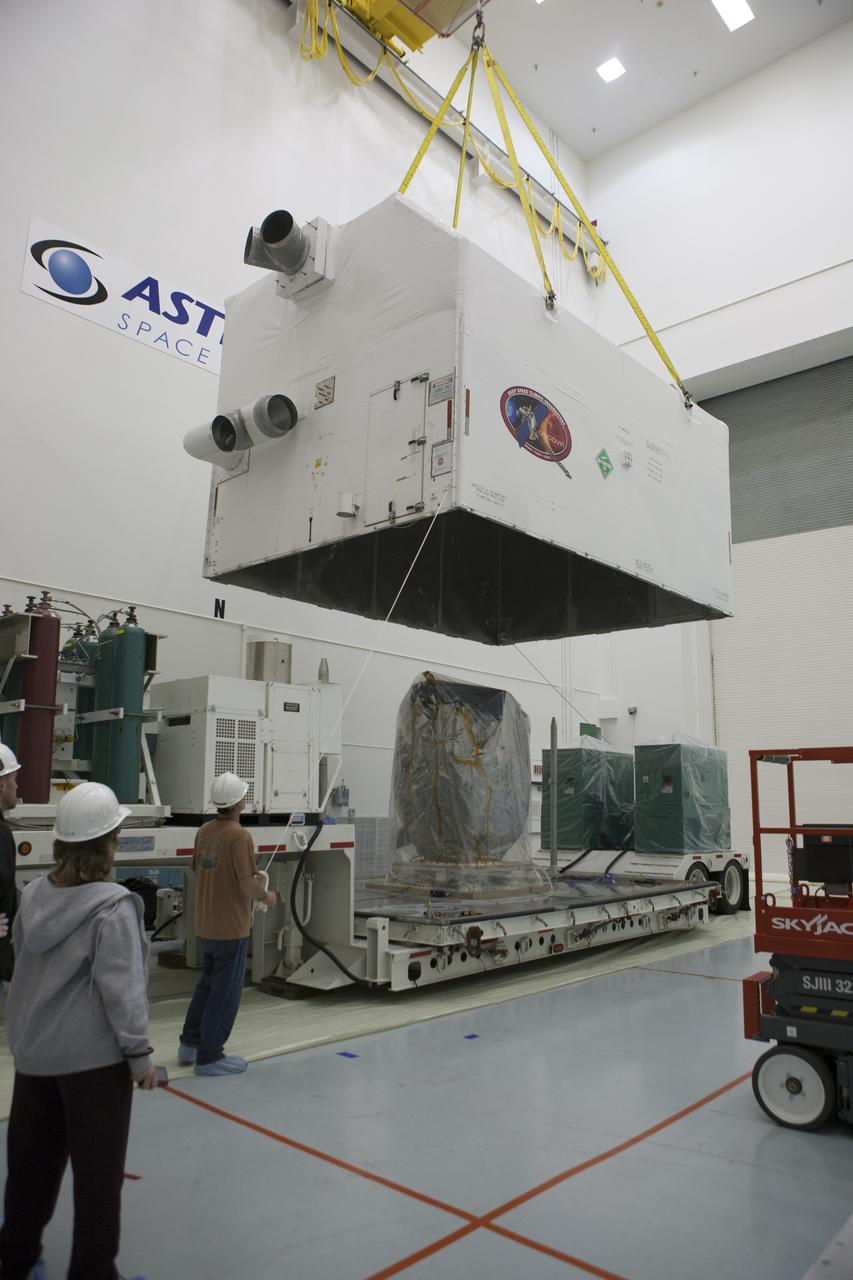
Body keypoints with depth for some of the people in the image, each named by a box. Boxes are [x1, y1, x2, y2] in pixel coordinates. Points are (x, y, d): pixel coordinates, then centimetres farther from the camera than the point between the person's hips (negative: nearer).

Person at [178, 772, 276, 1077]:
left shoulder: (204, 831, 3)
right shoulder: (239, 836, -22)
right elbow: (247, 885, -25)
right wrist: (266, 896, -4)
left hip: (205, 924, 8)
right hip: (231, 926, -8)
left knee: (208, 983, 24)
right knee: (225, 992, 5)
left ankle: (190, 1043, 33)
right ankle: (209, 1057, 13)